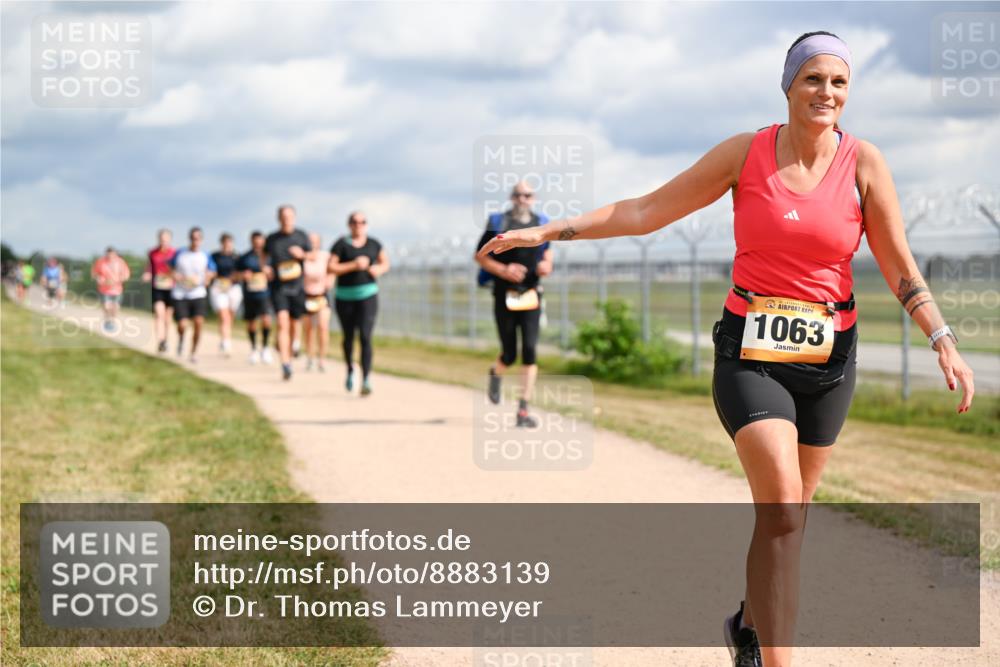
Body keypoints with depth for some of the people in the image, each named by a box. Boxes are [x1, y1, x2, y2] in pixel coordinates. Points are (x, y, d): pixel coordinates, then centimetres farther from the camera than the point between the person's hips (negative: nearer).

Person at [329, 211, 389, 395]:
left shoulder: (374, 244, 4)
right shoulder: (341, 245, -5)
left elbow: (385, 263, 17)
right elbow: (331, 268, -10)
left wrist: (379, 269, -5)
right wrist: (354, 265, -19)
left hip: (368, 296, 0)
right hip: (345, 297, 0)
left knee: (366, 337, -14)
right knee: (348, 337, 14)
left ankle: (366, 380, -18)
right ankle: (350, 370, 42)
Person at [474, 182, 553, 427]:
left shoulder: (541, 225, 7)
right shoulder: (499, 224, -3)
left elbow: (547, 255, 21)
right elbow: (480, 256, -1)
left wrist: (546, 266, -2)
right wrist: (503, 270, -16)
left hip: (531, 295, 2)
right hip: (505, 295, -2)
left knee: (530, 351, -8)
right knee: (509, 354, 2)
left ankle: (523, 410, -5)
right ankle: (496, 373, 40)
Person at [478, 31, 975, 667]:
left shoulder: (863, 163, -3)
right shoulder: (746, 154, -3)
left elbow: (901, 269, -1)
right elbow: (642, 212, 1)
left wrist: (945, 342, -14)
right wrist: (548, 231, -1)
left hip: (827, 357, 2)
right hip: (750, 352, -2)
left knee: (789, 514, 13)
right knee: (782, 505, -19)